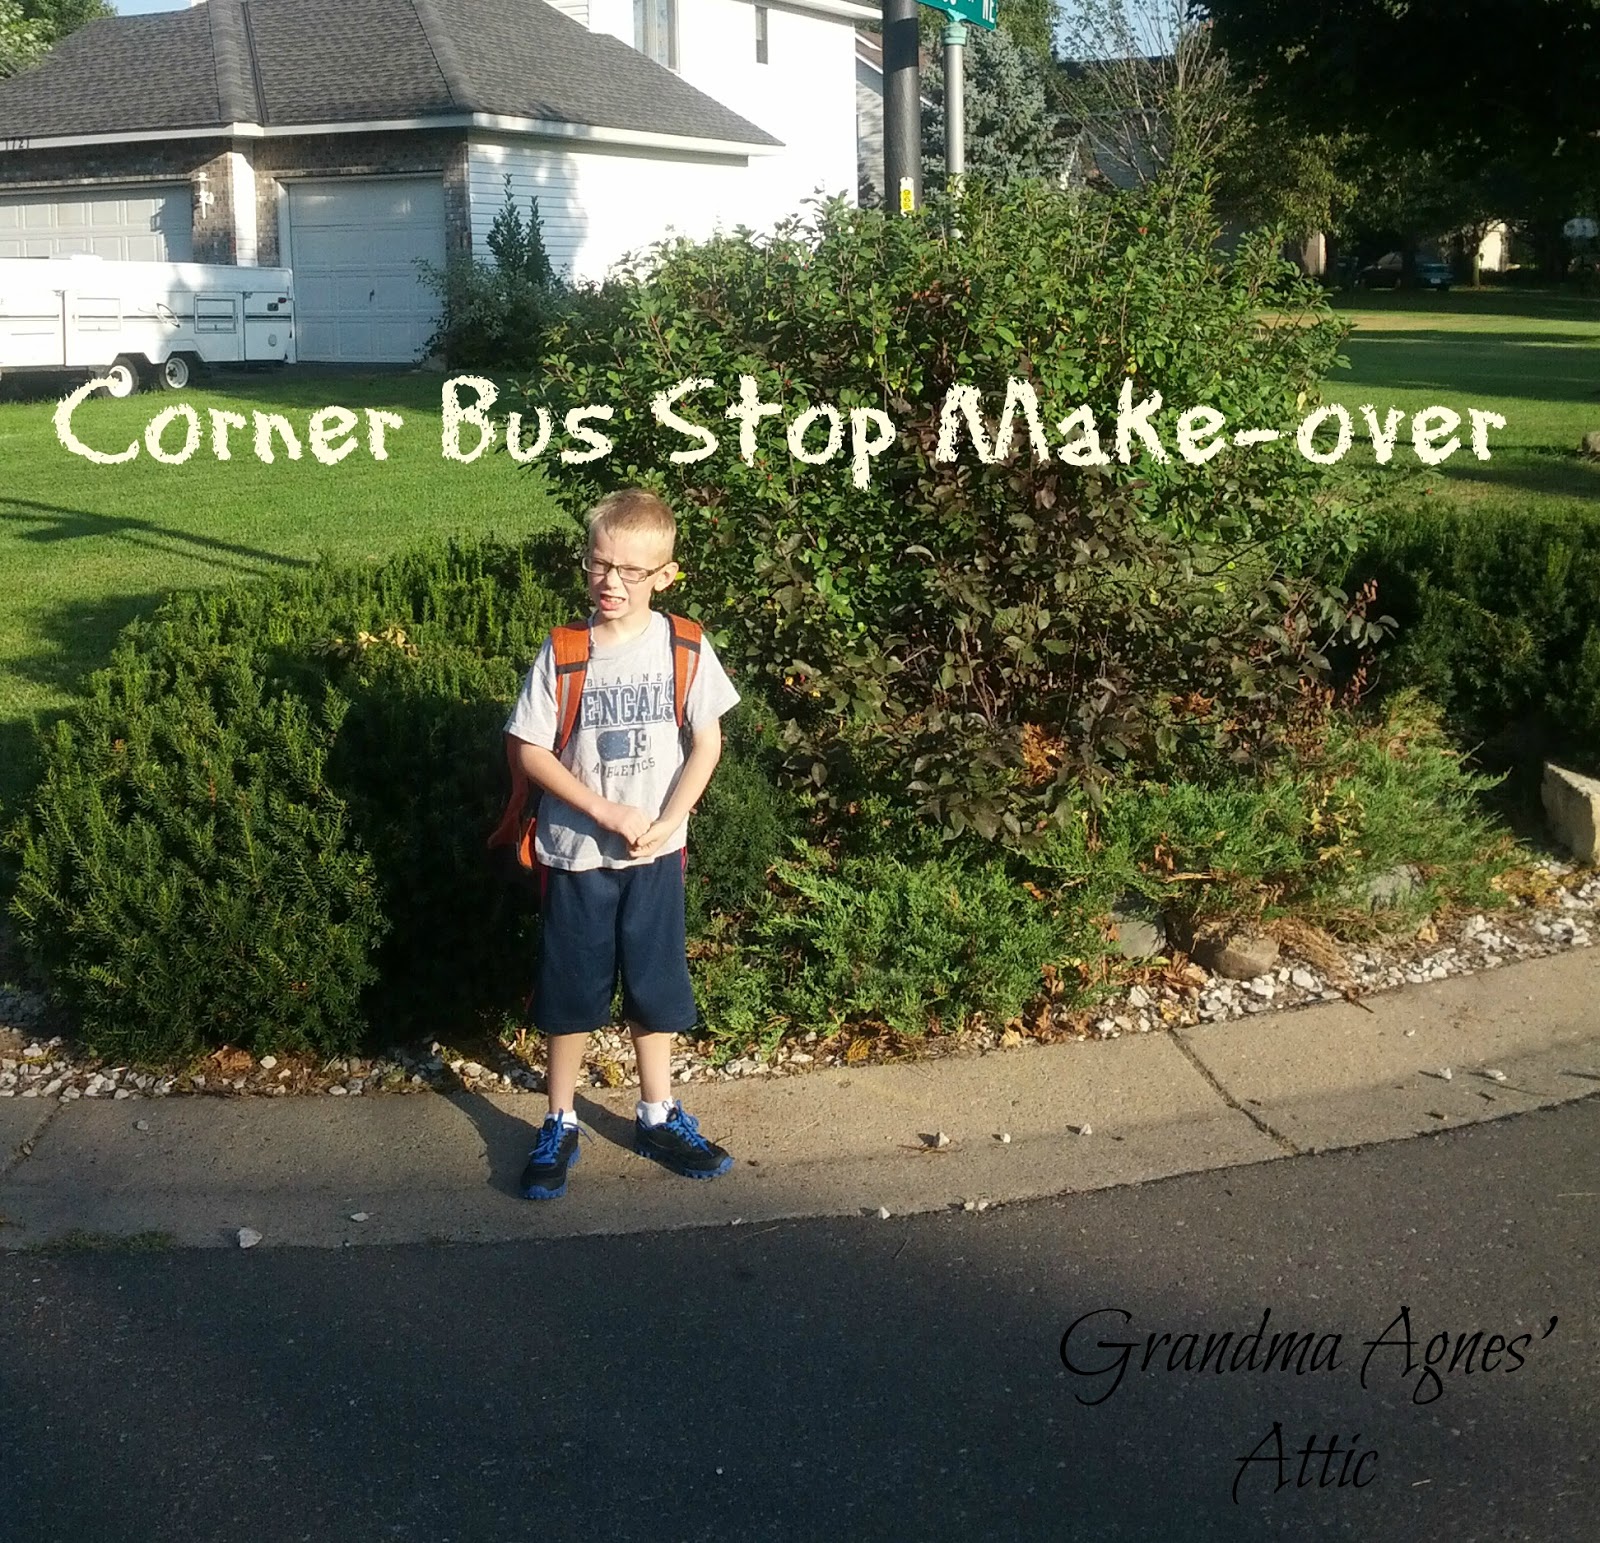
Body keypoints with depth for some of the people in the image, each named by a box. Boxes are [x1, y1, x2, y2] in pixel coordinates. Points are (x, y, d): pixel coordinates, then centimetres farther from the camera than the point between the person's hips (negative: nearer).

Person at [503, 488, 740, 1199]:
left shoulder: (684, 646, -7)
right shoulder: (562, 654, -10)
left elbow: (706, 742, -2)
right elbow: (529, 749, -8)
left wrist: (666, 820, -14)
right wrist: (606, 811, -17)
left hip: (655, 853, 1)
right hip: (576, 852, -1)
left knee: (655, 985, 13)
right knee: (571, 990, 8)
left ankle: (658, 1116, 30)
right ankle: (559, 1126, 23)